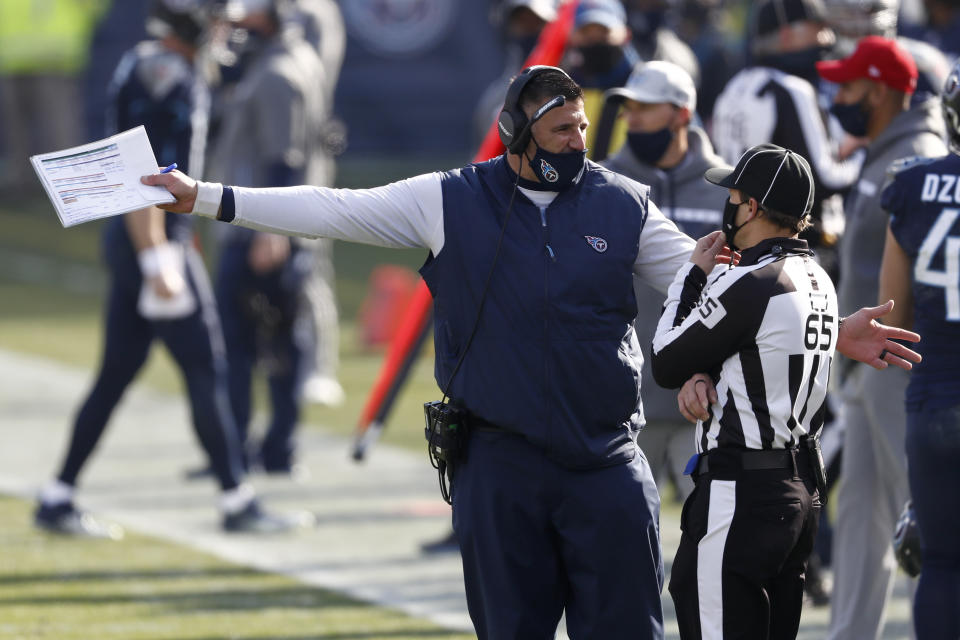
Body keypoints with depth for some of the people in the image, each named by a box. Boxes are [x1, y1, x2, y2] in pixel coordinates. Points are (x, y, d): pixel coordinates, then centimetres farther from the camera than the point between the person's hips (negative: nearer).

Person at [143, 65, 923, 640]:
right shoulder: (451, 203, 2)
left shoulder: (622, 205, 5)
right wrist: (202, 197, 0)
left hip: (608, 465, 0)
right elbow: (334, 210, 4)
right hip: (500, 465, 0)